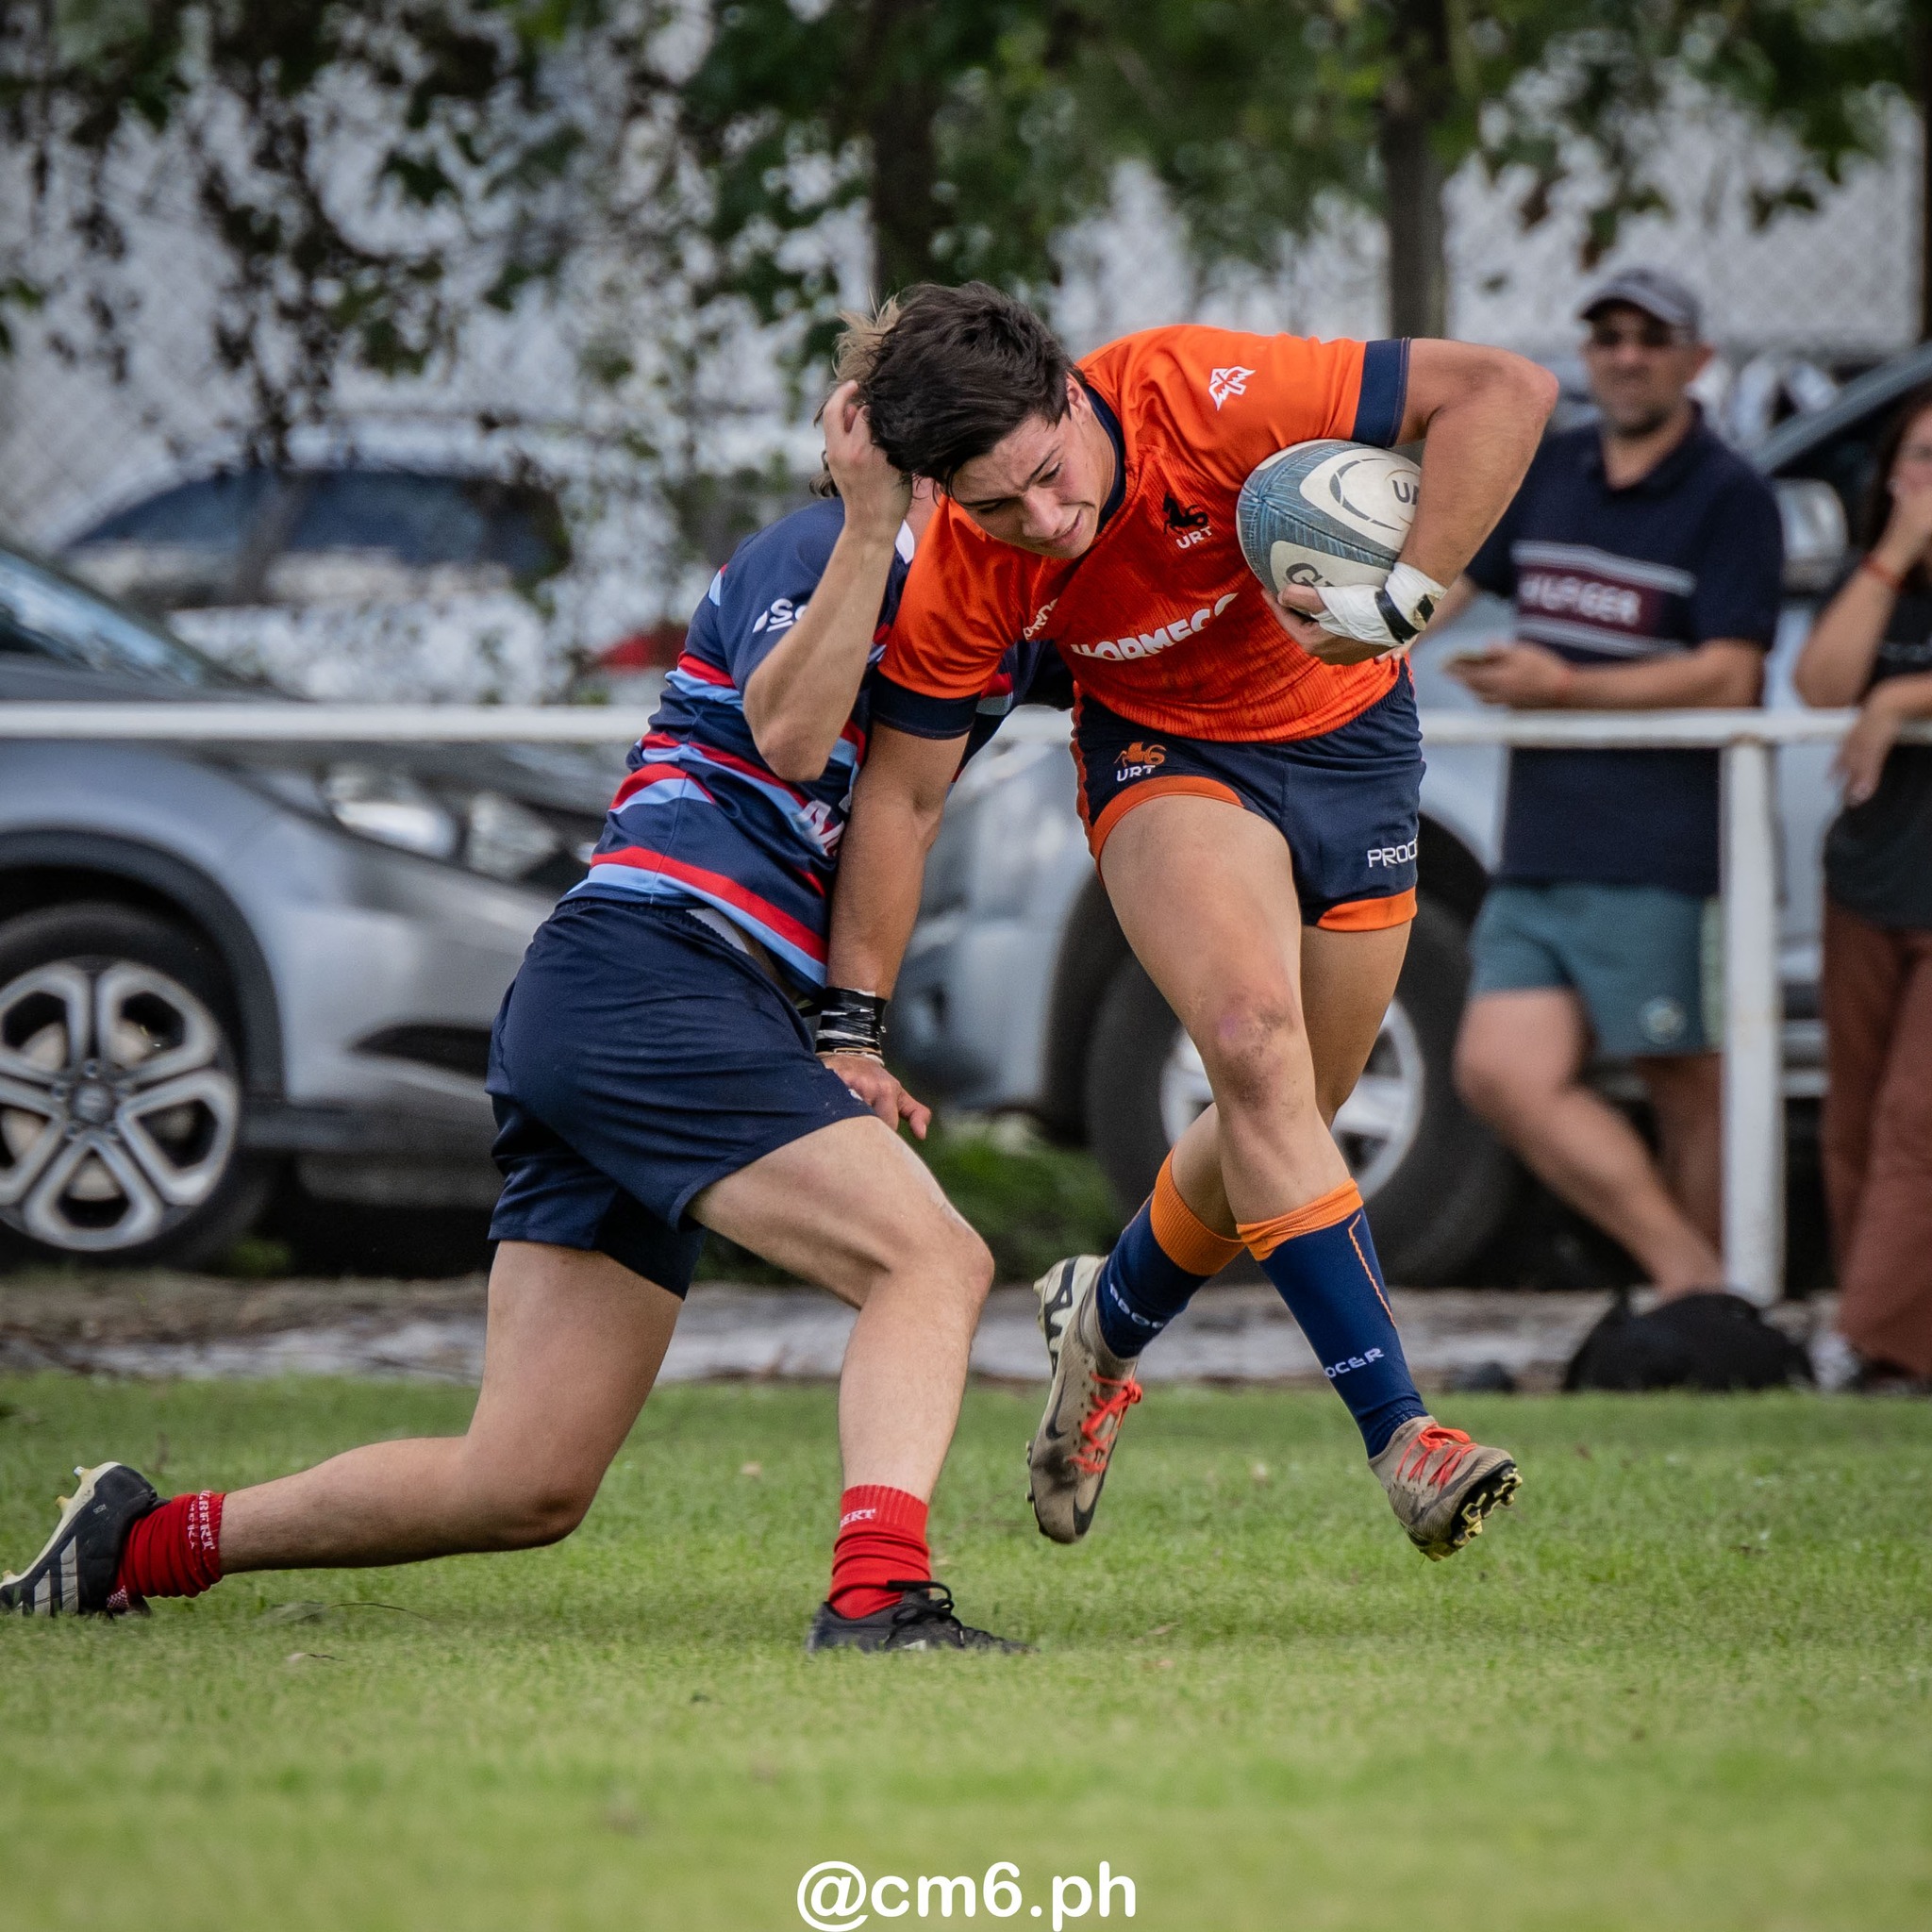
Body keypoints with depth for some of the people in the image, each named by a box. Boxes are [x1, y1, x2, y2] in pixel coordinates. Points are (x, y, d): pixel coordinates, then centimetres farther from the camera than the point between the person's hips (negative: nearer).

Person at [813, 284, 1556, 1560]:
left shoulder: (1205, 395, -33)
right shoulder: (964, 580, -24)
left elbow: (1505, 390, -32)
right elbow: (903, 793, -10)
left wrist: (1404, 595, -38)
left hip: (1351, 745, 1)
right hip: (1167, 759, -1)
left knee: (1282, 1121, 9)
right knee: (1256, 1046, -27)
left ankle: (1105, 1326, 38)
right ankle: (1400, 1433, -28)